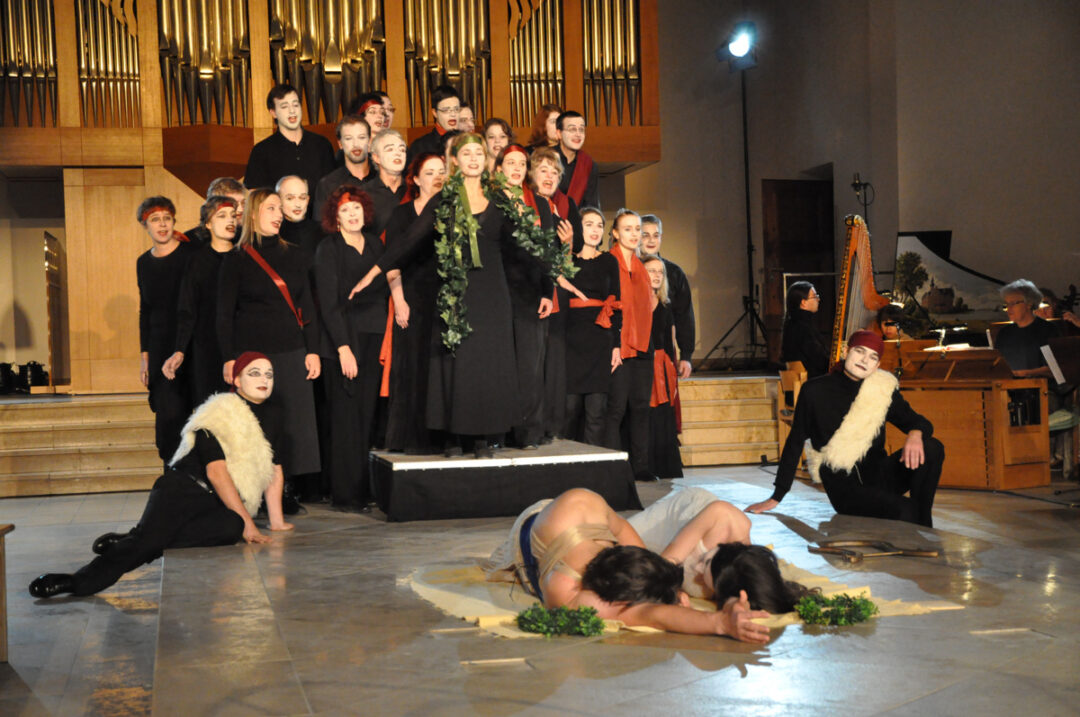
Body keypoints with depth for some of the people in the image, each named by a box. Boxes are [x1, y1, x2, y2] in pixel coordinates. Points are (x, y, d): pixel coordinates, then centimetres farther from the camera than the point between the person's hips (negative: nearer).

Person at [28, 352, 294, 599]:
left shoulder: (271, 416, 16)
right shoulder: (220, 412, -5)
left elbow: (274, 469, 24)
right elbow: (216, 471, -13)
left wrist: (277, 521, 18)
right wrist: (247, 521, -16)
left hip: (218, 505, 4)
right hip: (183, 489, -4)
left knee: (232, 528, -33)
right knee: (151, 535, -33)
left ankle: (128, 542, -28)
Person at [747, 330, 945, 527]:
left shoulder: (884, 389, 3)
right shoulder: (815, 391, -3)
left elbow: (916, 421, 8)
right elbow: (795, 443, 3)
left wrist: (915, 434, -20)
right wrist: (776, 498, 3)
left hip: (877, 474, 4)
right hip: (844, 488, -4)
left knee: (932, 448, -22)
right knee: (903, 511, -32)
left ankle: (923, 532, -11)